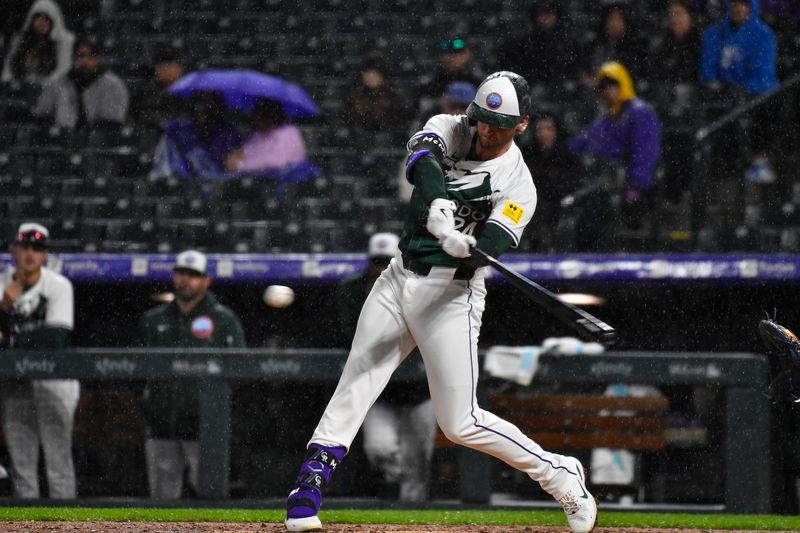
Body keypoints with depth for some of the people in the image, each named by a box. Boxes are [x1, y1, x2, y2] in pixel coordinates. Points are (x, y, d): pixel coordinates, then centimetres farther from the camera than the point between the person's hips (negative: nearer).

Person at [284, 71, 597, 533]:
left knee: (460, 423, -5)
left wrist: (460, 244, -47)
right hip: (399, 279, 5)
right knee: (353, 390, -3)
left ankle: (561, 476, 11)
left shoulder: (517, 187, -10)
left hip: (451, 295, -5)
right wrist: (438, 205, -44)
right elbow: (422, 155, -23)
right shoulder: (450, 130, 1)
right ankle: (307, 496, -1)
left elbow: (486, 252, -23)